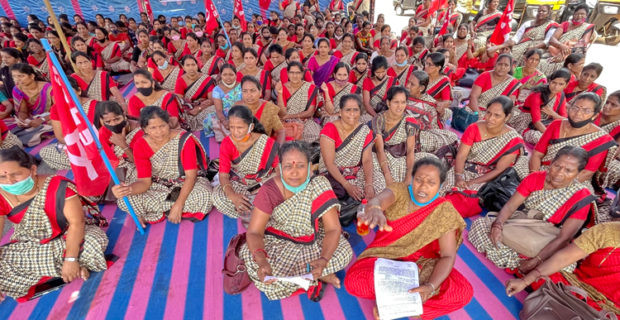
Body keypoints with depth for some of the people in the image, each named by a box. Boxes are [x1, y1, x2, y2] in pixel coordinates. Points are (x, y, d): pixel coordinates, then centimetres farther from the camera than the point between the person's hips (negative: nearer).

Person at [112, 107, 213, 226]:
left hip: (185, 183, -2)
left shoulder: (184, 139, -21)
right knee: (124, 199, -21)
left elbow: (191, 175, -22)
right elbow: (145, 181, -13)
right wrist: (128, 189, -37)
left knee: (204, 195, -34)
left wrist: (178, 204, -30)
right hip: (157, 184, 3)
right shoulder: (140, 146, -12)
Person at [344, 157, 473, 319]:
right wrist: (375, 210, -62)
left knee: (463, 292, -25)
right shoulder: (399, 190, -11)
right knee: (353, 280, -29)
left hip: (421, 262, 2)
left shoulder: (445, 211, -10)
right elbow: (378, 200, -35)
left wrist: (430, 287, -34)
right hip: (386, 256, -1)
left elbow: (448, 256, -15)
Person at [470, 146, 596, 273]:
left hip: (548, 243, -2)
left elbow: (564, 237, -19)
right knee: (480, 225, -15)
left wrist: (536, 260, -28)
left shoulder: (581, 197, -15)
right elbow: (510, 206, -9)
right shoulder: (535, 178, -7)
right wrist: (497, 225, -30)